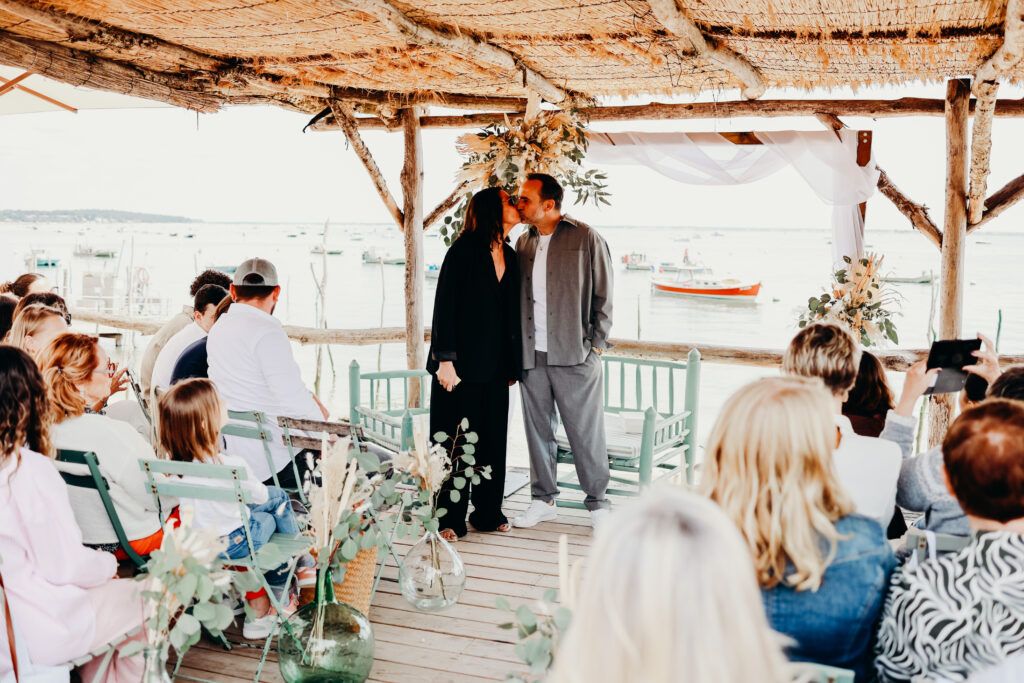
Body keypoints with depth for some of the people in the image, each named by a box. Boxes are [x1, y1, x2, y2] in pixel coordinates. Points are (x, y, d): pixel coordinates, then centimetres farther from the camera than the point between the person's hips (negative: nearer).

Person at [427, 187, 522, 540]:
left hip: (495, 365, 7)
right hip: (462, 364, -6)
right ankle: (450, 519, 9)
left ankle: (488, 513, 22)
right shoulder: (464, 250, -8)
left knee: (492, 440, 10)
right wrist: (445, 359, -18)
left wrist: (512, 364, 13)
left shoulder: (509, 257, 13)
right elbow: (445, 304, -12)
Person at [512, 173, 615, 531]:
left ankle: (597, 502, 13)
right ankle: (543, 499, 23)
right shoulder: (524, 243, 13)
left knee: (586, 432, 0)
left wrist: (596, 346, -6)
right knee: (538, 430, 10)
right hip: (531, 356, 5)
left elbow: (603, 297, 0)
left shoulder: (586, 238, -1)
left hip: (575, 355, -4)